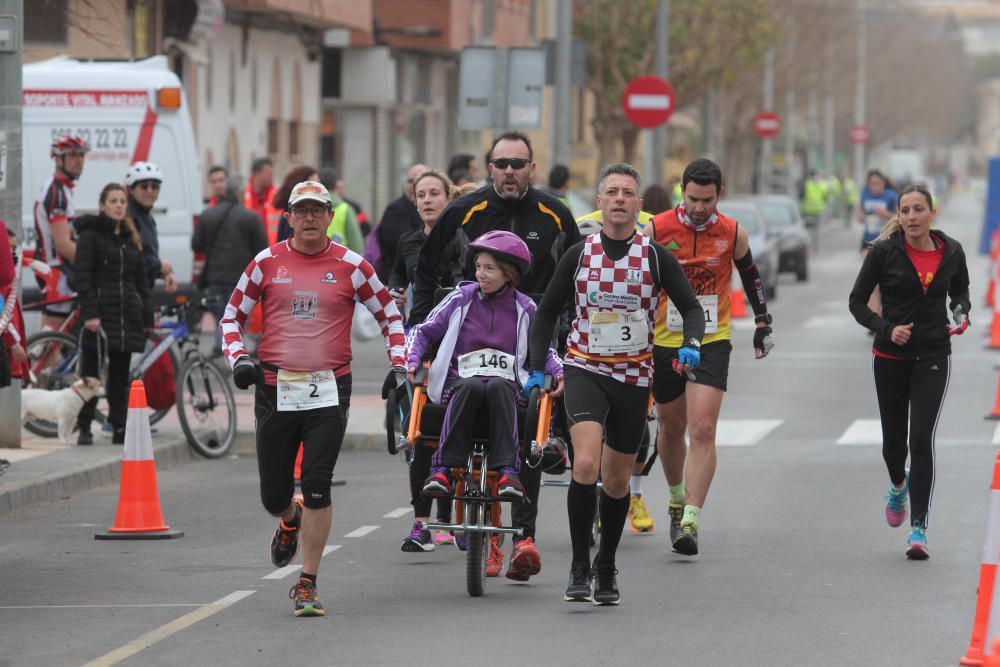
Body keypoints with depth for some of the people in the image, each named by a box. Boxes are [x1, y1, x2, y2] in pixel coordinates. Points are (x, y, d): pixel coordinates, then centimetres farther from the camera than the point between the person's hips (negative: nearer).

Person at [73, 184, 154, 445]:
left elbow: (142, 281, 19)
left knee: (120, 375, 7)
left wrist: (147, 318, 10)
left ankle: (120, 428, 10)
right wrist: (89, 313, -18)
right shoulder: (91, 235, 0)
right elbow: (81, 276, -9)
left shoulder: (131, 239, 18)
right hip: (100, 315, -6)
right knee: (91, 374, -4)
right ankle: (84, 429, -1)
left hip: (127, 316, 6)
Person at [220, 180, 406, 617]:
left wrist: (399, 366, 4)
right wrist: (237, 358, -2)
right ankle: (290, 521, 45)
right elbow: (233, 314, 15)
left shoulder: (349, 266, 3)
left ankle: (308, 584, -2)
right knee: (273, 496, 7)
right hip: (275, 389, 2)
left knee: (317, 487, -12)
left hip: (329, 391, -2)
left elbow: (389, 315, 13)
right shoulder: (267, 263, 5)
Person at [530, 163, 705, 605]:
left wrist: (691, 343, -21)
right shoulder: (579, 255, -2)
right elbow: (547, 313, 7)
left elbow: (691, 307, -1)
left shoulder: (655, 257, -3)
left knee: (616, 481, 11)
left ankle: (606, 569, 30)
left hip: (634, 376, 1)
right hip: (585, 370, -1)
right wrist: (536, 367, -3)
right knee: (585, 465, -22)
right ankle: (579, 566, -13)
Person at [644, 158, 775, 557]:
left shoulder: (733, 234, -4)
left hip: (712, 342, -1)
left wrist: (763, 322, 19)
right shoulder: (657, 230, -8)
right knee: (671, 428, 16)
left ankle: (691, 521, -19)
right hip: (665, 341, 1)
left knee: (703, 431, -15)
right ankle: (677, 497, 43)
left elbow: (750, 276, 15)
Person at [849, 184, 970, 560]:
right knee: (893, 441, 11)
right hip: (891, 357, 0)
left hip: (933, 358, 0)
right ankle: (898, 485, 48)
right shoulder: (884, 251, -8)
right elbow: (857, 301, -2)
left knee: (922, 439, -13)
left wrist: (961, 312, -3)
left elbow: (960, 290, 19)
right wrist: (886, 329, -16)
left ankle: (918, 528, -12)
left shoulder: (951, 252, -2)